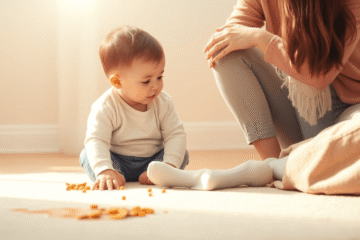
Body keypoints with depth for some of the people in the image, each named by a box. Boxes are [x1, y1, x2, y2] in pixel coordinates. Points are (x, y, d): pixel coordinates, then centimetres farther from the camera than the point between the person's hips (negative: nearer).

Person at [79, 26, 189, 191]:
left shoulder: (163, 103, -9)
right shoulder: (105, 108, -21)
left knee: (181, 154, -18)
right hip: (118, 163, -3)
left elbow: (176, 135, -11)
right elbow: (96, 140, -30)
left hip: (152, 160, 3)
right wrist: (105, 171, -47)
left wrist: (170, 165, -29)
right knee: (87, 156, -22)